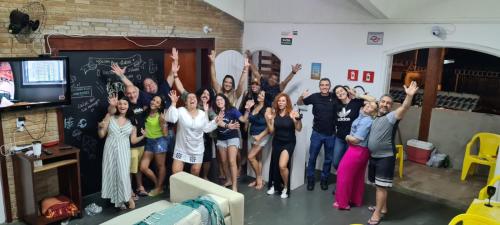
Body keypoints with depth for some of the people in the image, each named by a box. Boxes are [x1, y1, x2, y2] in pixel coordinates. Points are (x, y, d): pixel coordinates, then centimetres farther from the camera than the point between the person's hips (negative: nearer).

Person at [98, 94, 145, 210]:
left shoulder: (131, 121, 6)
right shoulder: (109, 116, 3)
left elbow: (133, 140, 5)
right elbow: (101, 135, 4)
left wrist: (143, 136, -10)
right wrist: (100, 127, -15)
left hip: (123, 151, 0)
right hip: (110, 150, 1)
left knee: (123, 174, -10)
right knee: (111, 174, 3)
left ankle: (128, 198, 10)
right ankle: (119, 200, 19)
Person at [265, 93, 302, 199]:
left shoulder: (292, 113, -12)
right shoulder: (274, 114, -1)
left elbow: (299, 129, -13)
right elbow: (271, 131, 2)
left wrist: (297, 119, -30)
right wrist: (268, 119, -10)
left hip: (289, 143, -4)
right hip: (277, 142, 4)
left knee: (282, 165, -18)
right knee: (275, 165, 10)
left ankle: (286, 187, 6)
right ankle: (274, 186, 35)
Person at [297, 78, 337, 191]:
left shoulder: (334, 97, -6)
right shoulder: (315, 97, -7)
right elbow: (299, 103, 3)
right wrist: (302, 96, -18)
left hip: (331, 134, 1)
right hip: (317, 133, -1)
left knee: (328, 159, 12)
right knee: (312, 157, 6)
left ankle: (324, 180, 27)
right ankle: (310, 179, 20)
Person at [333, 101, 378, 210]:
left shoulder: (366, 121, -23)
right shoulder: (362, 115, 4)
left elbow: (356, 139, -25)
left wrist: (347, 137, -7)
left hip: (357, 151, -10)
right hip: (362, 151, 10)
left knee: (345, 174, 1)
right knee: (358, 177, 18)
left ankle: (342, 202, 11)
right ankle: (356, 200, 30)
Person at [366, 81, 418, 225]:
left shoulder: (392, 117, -12)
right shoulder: (375, 117, 9)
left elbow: (404, 108, -29)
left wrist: (409, 95, -49)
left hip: (385, 158, -7)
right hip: (373, 157, 7)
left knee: (381, 186, -1)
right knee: (378, 185, 18)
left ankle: (377, 213, 8)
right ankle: (382, 207, 34)